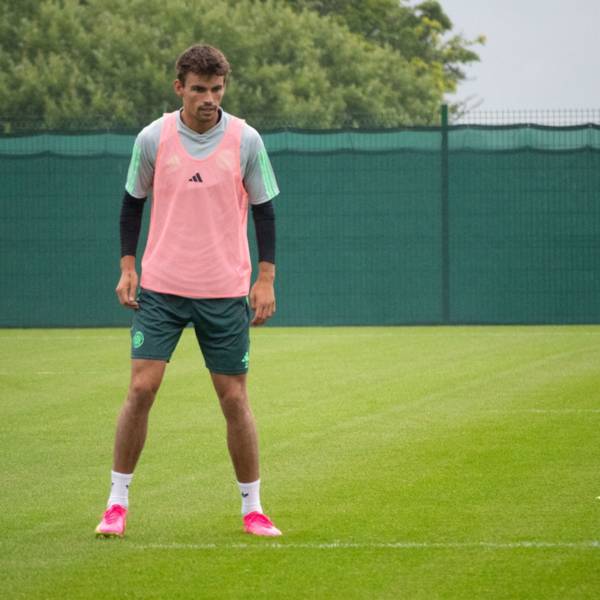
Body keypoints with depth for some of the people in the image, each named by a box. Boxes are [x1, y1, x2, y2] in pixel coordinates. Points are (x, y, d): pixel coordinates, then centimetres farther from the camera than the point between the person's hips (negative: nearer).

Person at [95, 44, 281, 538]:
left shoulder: (245, 140, -3)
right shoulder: (153, 138, -2)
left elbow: (264, 210, 4)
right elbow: (133, 202, 11)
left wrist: (266, 279, -1)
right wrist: (127, 266, 3)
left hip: (225, 293, 0)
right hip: (160, 288, 0)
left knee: (234, 399, 0)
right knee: (141, 389, -8)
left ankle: (252, 508, 13)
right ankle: (118, 503, 4)